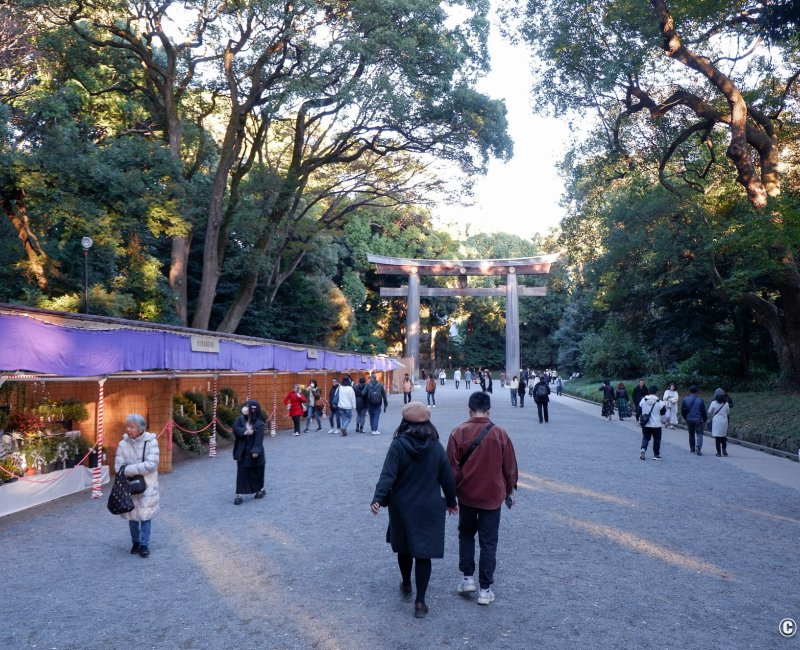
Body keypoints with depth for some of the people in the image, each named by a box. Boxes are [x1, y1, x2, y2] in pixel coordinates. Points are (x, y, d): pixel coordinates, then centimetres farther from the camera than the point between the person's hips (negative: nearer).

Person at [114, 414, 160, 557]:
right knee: (132, 516, 11)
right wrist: (139, 469, -21)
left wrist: (128, 469, -20)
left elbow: (151, 464, -20)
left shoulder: (151, 442, -12)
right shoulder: (123, 444, -4)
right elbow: (118, 467, -7)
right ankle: (135, 543, 29)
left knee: (145, 514, 2)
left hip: (147, 486, -2)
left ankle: (144, 544, 13)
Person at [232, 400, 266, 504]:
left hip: (254, 453, -3)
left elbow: (259, 438, -19)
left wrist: (256, 451, -26)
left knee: (257, 472, 12)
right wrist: (245, 431, -25)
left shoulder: (259, 423, -14)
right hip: (242, 452, 3)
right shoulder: (240, 419, 1)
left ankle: (260, 489, 34)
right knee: (241, 473, 0)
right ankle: (239, 495, 2)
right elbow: (235, 429, -10)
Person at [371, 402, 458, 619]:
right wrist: (451, 501, 15)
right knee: (423, 552, 5)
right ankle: (420, 601, 4)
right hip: (429, 508, 0)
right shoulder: (436, 446, -5)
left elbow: (388, 475, -21)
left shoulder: (398, 444, -13)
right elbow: (447, 477, 2)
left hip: (402, 507, 0)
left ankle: (406, 585, 40)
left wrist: (378, 498, -23)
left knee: (404, 547, 20)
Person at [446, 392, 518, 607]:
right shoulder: (500, 434, -9)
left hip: (466, 495, 0)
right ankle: (485, 589, 13)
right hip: (492, 496, 0)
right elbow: (510, 468, -1)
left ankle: (467, 578, 19)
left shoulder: (458, 433, -12)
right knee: (488, 542, 9)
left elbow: (452, 468, -8)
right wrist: (510, 492, 15)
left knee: (466, 534, 22)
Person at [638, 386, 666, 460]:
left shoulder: (643, 401, -5)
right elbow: (663, 412, -1)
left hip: (645, 424, 2)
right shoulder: (659, 402, -12)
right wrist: (665, 407, 18)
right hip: (656, 425, -2)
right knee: (657, 439, 12)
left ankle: (643, 448, -12)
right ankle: (656, 455, 17)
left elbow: (639, 411, 3)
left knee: (645, 437, 14)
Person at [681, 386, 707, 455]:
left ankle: (692, 449, 18)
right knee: (699, 434, 1)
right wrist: (704, 420, 5)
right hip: (698, 420, -2)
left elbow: (682, 411, 2)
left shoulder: (685, 400, 0)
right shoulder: (700, 400, -5)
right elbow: (703, 411, -3)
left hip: (689, 420, 2)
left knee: (691, 434, 14)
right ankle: (698, 447, -20)